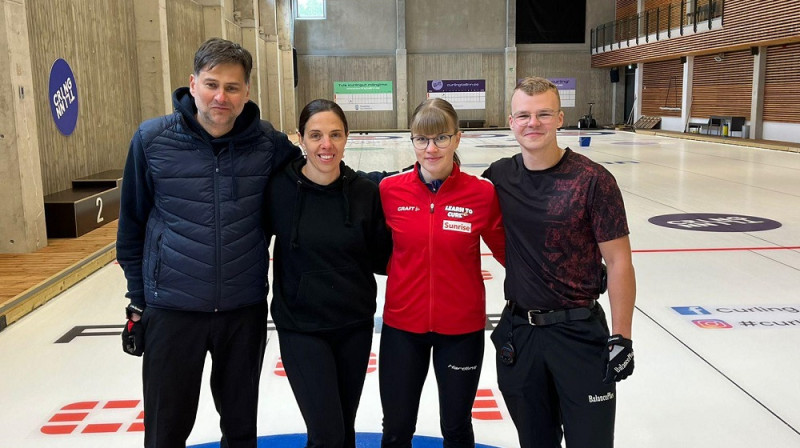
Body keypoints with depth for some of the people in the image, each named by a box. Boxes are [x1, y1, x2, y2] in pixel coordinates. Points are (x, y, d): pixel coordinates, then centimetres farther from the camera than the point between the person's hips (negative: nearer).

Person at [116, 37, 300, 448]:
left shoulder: (268, 143, -7)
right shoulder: (152, 138, -8)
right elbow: (132, 224, 1)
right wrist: (137, 300, 5)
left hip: (245, 309, 1)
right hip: (171, 310, -1)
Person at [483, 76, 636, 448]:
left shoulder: (592, 180, -13)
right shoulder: (499, 176, 0)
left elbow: (618, 262, -10)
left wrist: (621, 338, -10)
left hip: (579, 330, -4)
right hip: (517, 330, 4)